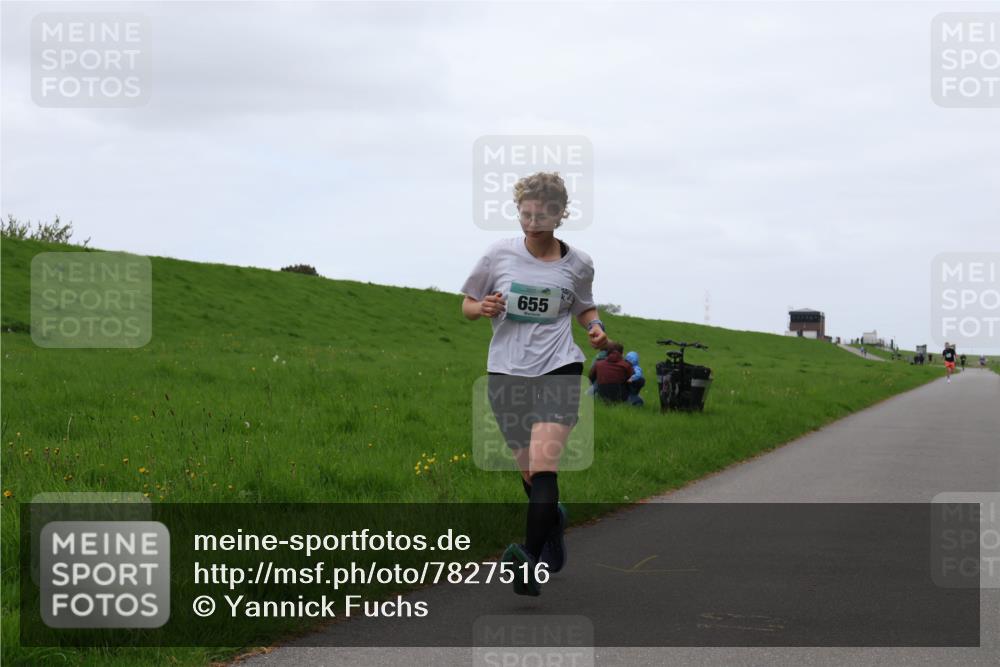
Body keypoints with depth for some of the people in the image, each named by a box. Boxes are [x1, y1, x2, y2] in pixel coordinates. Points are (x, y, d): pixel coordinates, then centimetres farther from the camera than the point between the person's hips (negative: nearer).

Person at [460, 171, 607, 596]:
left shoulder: (577, 264, 4)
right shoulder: (499, 255, 2)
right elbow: (467, 304, 12)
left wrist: (596, 327, 0)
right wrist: (484, 308, -11)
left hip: (558, 369, -2)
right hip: (507, 372, 2)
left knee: (544, 463, -19)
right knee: (528, 472, 10)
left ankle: (532, 562, -26)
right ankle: (553, 518, 43)